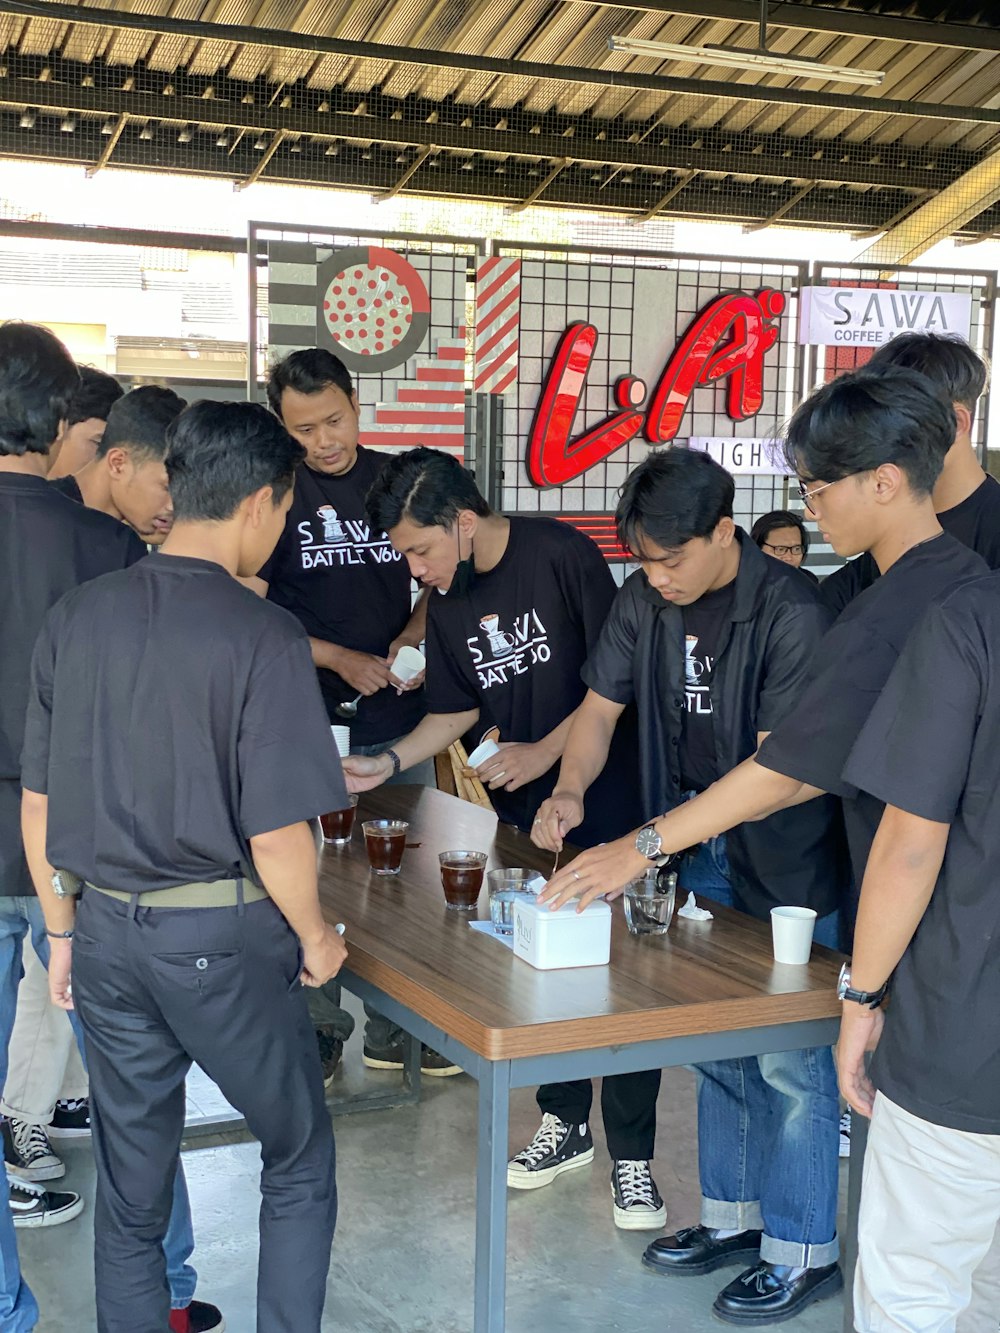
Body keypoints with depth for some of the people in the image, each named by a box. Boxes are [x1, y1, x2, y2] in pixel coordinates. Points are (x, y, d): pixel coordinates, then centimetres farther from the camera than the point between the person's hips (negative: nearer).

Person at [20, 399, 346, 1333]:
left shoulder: (76, 618, 0)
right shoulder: (262, 636, -16)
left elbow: (36, 803, 5)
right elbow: (275, 836, -17)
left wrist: (63, 931, 17)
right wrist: (314, 936, 0)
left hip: (106, 931, 5)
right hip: (220, 936, -5)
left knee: (130, 1187, 17)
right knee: (299, 1162, 17)